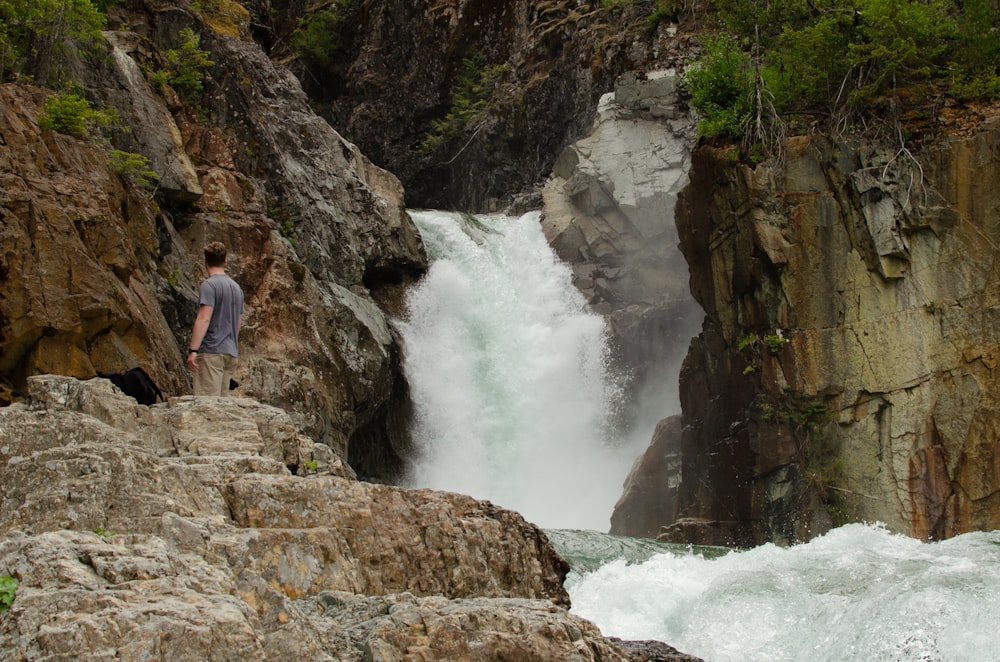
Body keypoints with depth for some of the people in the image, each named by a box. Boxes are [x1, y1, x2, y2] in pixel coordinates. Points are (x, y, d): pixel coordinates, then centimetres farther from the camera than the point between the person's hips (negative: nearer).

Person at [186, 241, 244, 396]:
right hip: (231, 353, 7)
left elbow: (204, 318, -16)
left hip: (210, 351, -7)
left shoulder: (209, 285, -6)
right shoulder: (236, 287, 18)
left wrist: (193, 350, -17)